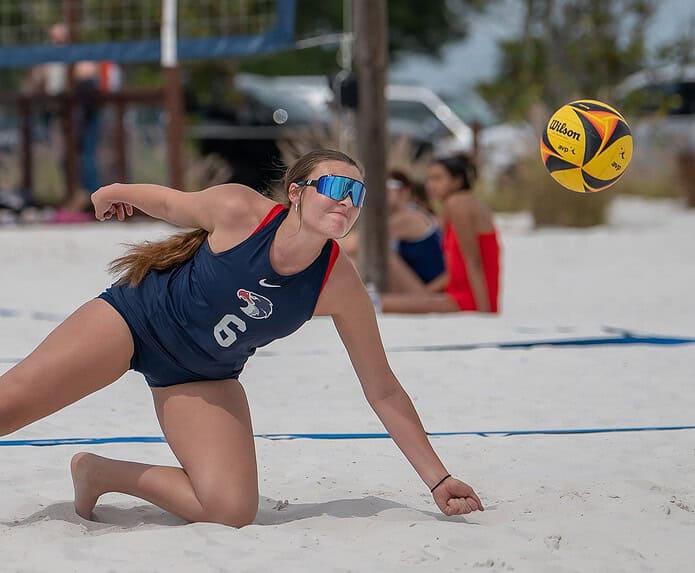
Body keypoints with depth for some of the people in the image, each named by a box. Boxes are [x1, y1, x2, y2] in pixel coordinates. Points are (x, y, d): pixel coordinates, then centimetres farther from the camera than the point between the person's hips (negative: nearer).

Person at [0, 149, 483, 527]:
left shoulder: (340, 286, -20)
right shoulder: (239, 210, -25)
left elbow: (383, 390, -11)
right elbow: (167, 202, -3)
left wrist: (438, 478, -12)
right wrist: (117, 192, 17)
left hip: (201, 379, 2)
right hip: (134, 316, -2)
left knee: (233, 511, -19)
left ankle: (101, 473, 1)